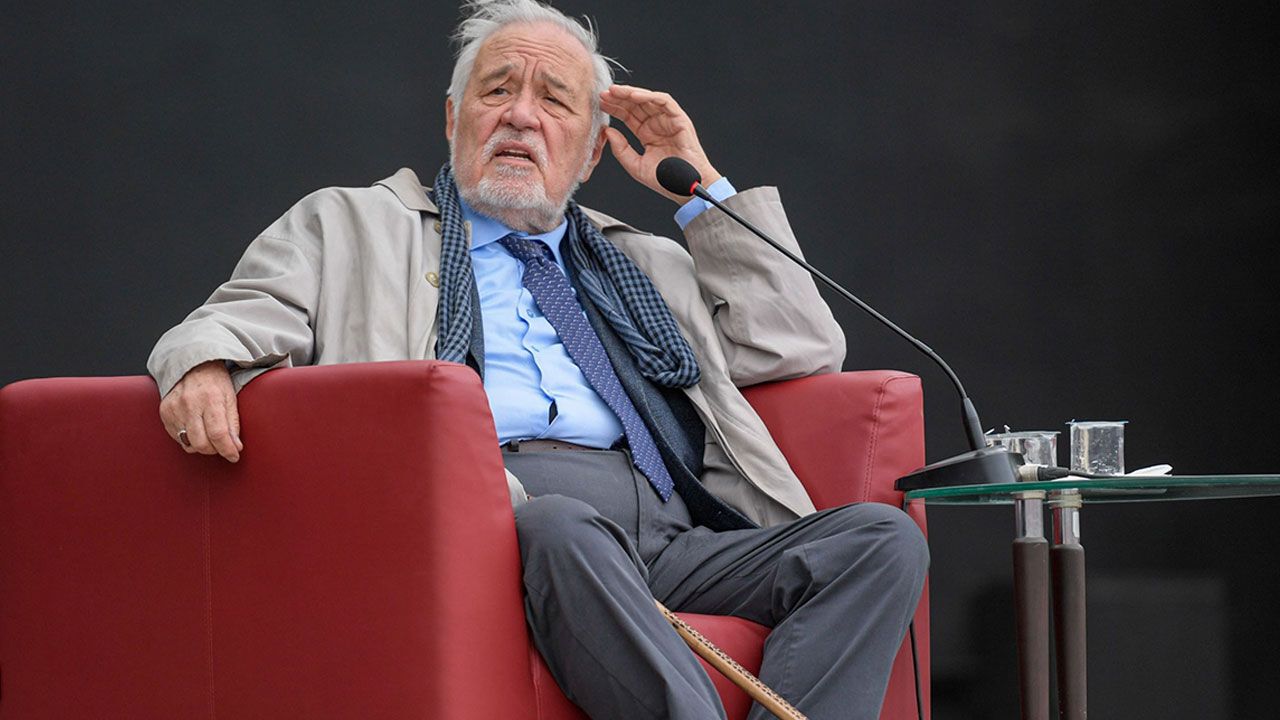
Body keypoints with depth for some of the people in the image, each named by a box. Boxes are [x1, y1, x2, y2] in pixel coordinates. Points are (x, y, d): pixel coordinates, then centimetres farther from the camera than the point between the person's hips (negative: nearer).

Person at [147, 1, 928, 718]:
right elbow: (241, 322, 11)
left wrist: (704, 188, 28)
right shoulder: (350, 226, 26)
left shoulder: (638, 260, 35)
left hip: (662, 530, 5)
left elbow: (802, 352, 28)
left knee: (881, 537, -22)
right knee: (563, 529, -41)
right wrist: (205, 364, -15)